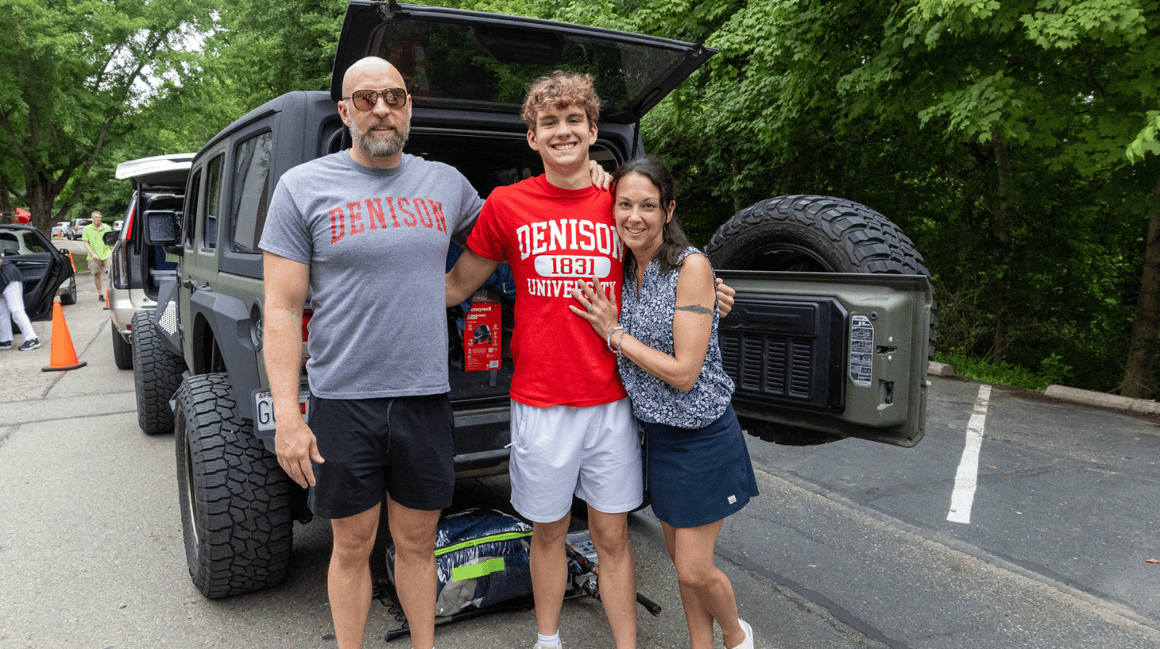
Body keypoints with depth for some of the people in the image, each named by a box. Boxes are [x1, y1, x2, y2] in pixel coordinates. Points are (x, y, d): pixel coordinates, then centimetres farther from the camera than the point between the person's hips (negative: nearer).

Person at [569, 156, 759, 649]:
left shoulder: (691, 266, -18)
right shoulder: (624, 270, 1)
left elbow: (684, 372, -20)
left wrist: (615, 334, -16)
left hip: (702, 436, -6)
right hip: (657, 434, 6)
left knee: (694, 569, 2)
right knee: (682, 563, 16)